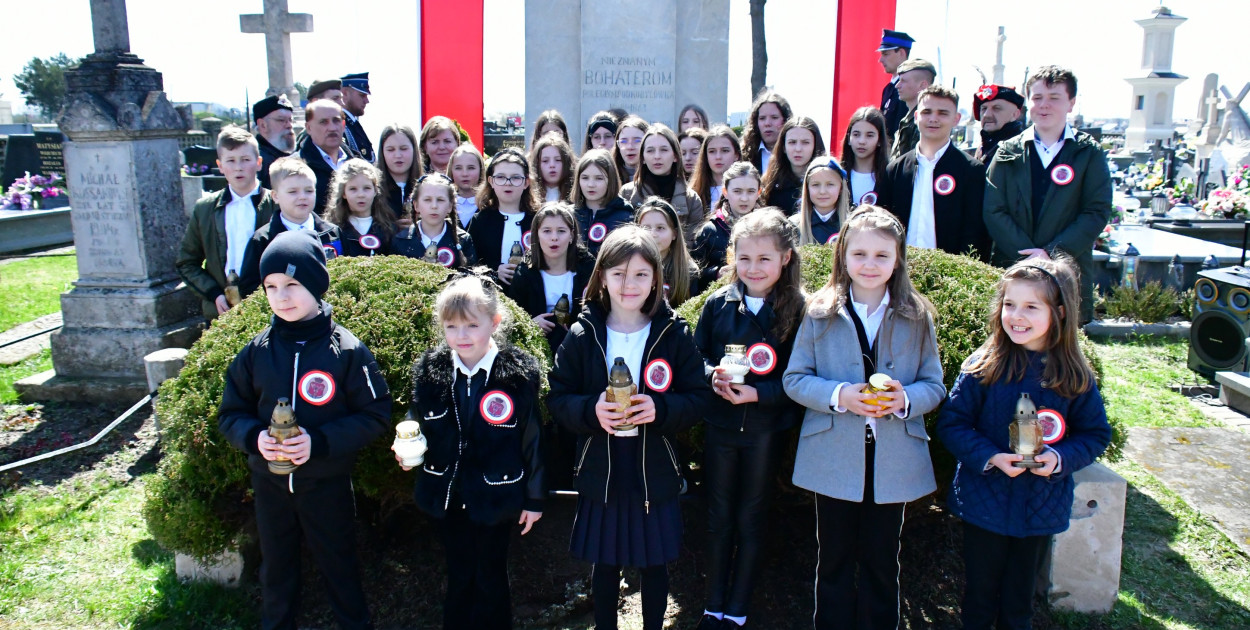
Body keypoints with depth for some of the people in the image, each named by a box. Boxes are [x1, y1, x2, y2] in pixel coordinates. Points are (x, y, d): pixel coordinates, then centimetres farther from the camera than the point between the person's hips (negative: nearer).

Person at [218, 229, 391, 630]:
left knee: (338, 566, 14)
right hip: (269, 484, 3)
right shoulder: (256, 352, -5)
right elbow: (230, 414, 2)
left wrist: (320, 441, -24)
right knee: (276, 569, 21)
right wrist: (255, 436, -19)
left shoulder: (347, 350, -15)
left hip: (328, 484, -3)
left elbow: (375, 416, -13)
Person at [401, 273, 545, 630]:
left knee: (490, 580, 13)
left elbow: (532, 439, -7)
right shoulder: (429, 372, -3)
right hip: (447, 497, 3)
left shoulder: (520, 374, -13)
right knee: (458, 578, 19)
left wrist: (535, 498, -2)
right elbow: (420, 430, 9)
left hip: (496, 497, -3)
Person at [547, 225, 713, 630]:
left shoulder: (674, 334, -4)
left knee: (654, 564, 13)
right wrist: (591, 409, -21)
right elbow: (557, 397, -1)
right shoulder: (583, 335, -3)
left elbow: (699, 396, -3)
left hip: (655, 471, 0)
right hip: (600, 470, 1)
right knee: (604, 564, 14)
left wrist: (661, 409, -22)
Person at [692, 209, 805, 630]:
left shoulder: (798, 310, -9)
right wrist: (712, 375, -16)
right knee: (719, 518, 14)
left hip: (766, 432, -2)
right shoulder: (718, 304, -2)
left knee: (751, 521, 13)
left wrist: (757, 393, -22)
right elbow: (696, 356, 4)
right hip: (719, 426, 2)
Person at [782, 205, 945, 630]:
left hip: (894, 462, 1)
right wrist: (838, 396, -20)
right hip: (834, 460, 0)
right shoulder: (820, 314, -4)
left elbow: (934, 385, 2)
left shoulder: (917, 318, -1)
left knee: (882, 562, 16)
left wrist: (905, 399, -20)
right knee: (834, 559, 14)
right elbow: (794, 379, -3)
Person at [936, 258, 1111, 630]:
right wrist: (989, 457, -24)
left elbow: (1096, 434, 2)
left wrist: (1060, 458, -17)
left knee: (1019, 599, 20)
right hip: (984, 502, -2)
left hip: (1040, 507, 2)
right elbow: (951, 423, -10)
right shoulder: (983, 367, -13)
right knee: (979, 596, 13)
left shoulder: (1074, 376, -7)